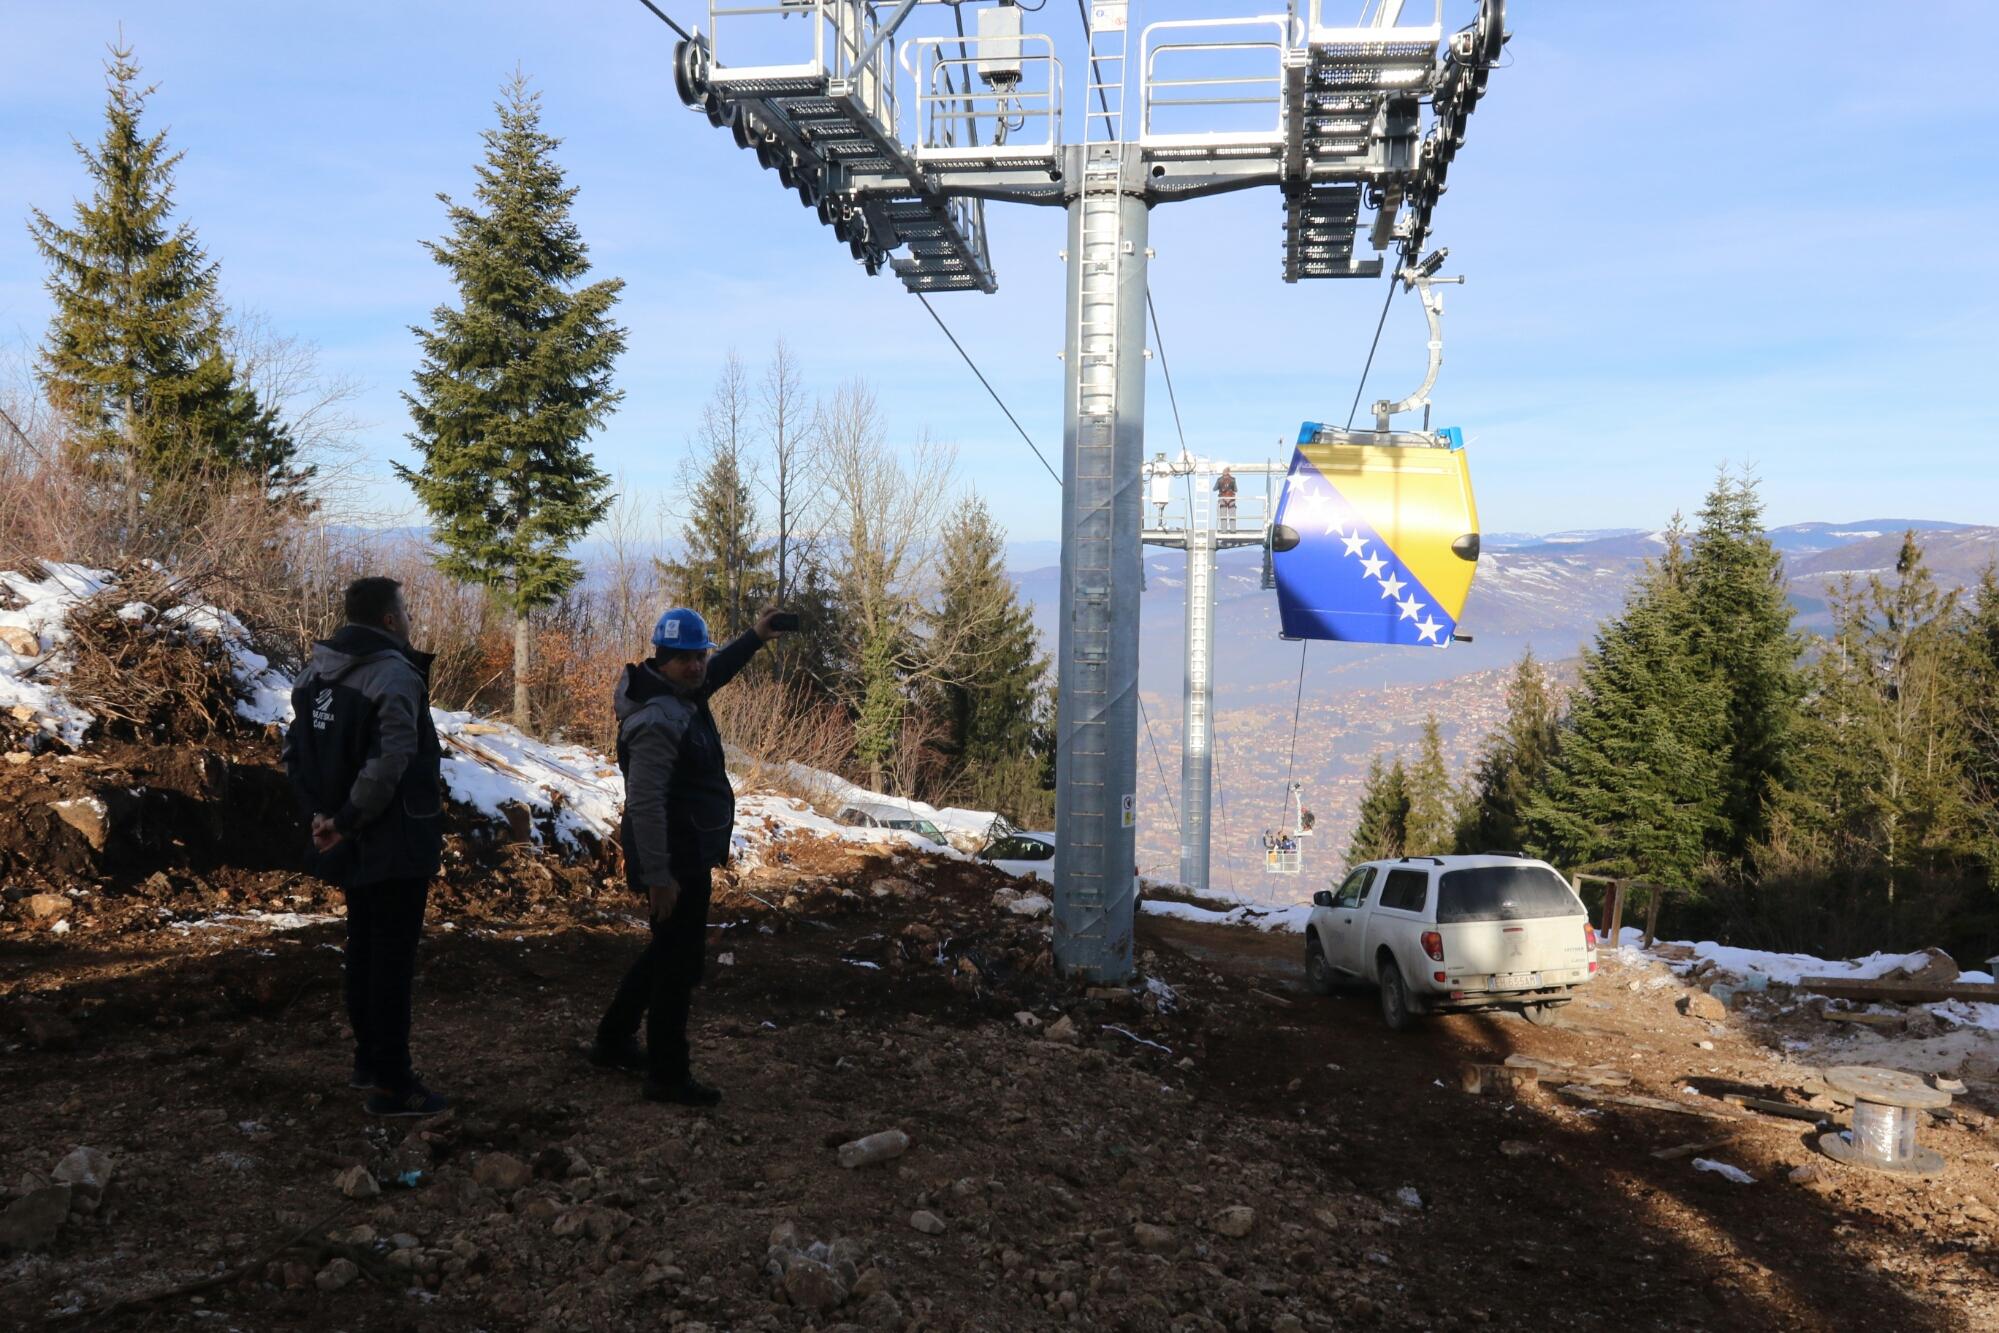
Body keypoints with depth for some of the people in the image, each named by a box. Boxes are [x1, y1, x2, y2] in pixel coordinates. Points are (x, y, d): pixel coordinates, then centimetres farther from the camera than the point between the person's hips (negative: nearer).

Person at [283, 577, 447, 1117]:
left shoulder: (318, 671, 7)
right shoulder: (394, 674, -20)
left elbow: (296, 749, 9)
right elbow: (389, 763, -28)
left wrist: (319, 813, 3)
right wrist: (346, 820, -18)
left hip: (351, 846, 9)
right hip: (395, 844, -8)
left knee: (363, 948, 20)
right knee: (393, 959, 0)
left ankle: (368, 1061, 32)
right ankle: (391, 1083, 7)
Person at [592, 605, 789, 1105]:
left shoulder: (682, 694, 6)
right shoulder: (659, 720, -23)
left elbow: (714, 673, 32)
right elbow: (645, 803, -28)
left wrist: (755, 639, 28)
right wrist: (658, 877, -29)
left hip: (686, 855, 11)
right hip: (674, 862, -11)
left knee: (668, 951, 23)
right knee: (679, 961, -1)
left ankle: (613, 1041, 36)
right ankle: (668, 1075, 10)